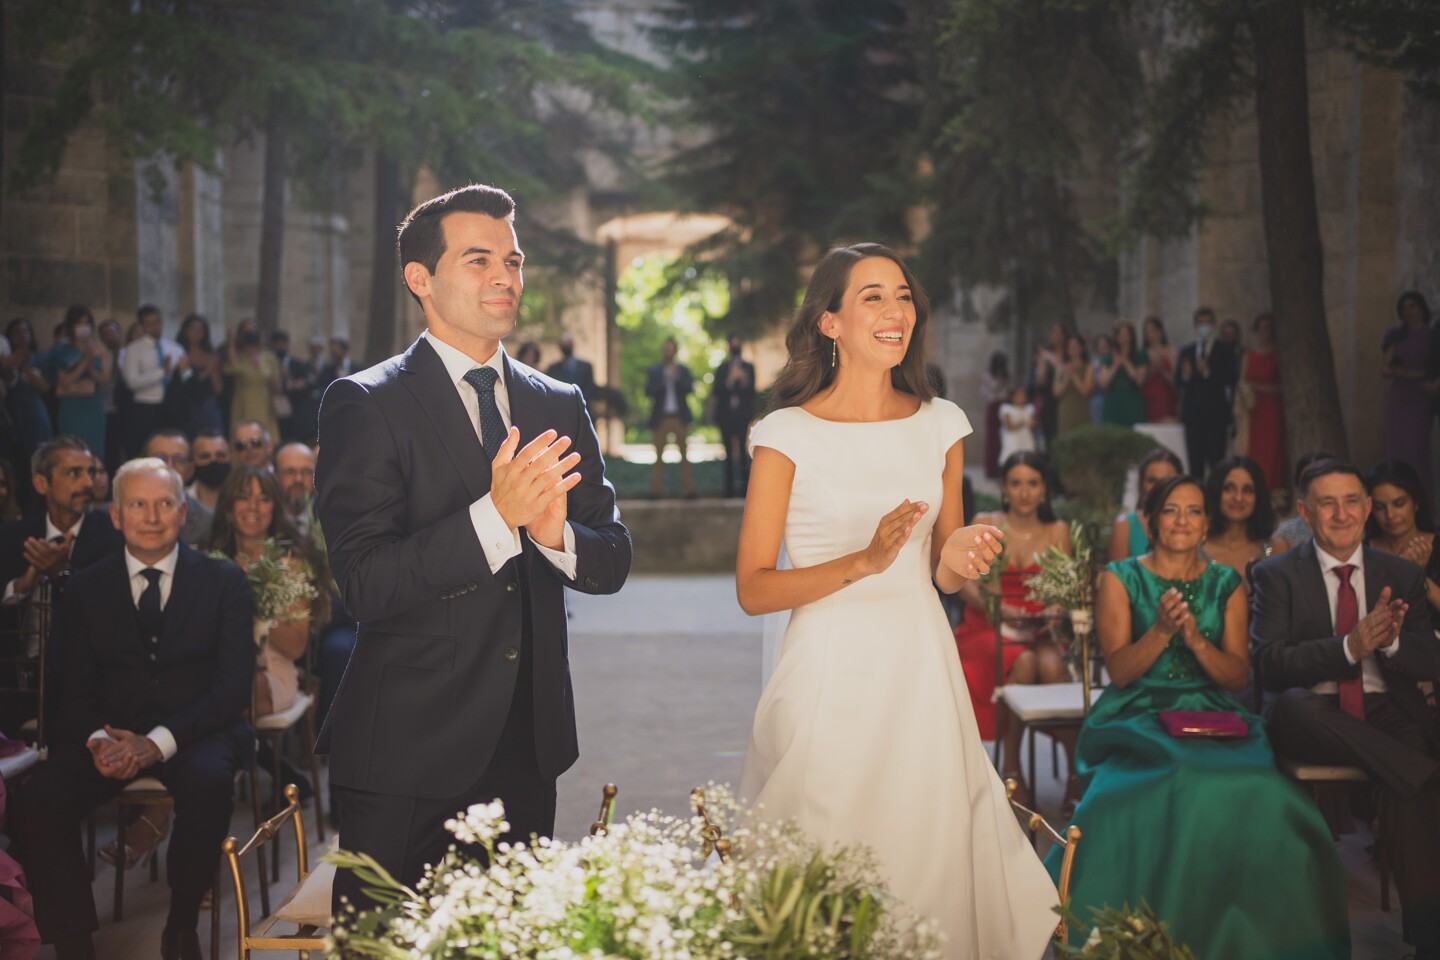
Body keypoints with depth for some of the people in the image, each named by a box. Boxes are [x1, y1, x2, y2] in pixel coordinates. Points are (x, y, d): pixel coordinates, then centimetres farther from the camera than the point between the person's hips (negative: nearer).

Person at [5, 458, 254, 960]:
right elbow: (76, 687, 8)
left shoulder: (223, 580, 6)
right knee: (34, 804, -26)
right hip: (112, 732, 2)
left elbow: (233, 681, -3)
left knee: (208, 782, -37)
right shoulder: (86, 588, 12)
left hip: (195, 731, -2)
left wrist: (161, 741, -18)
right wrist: (96, 739, -17)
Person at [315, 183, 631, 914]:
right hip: (408, 748, -5)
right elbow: (365, 584, -17)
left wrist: (556, 535, -16)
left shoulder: (560, 407, 10)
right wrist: (494, 516, -26)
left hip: (528, 744, 5)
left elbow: (613, 562, 6)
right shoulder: (364, 405, -7)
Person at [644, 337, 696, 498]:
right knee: (659, 455, -1)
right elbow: (648, 391, -3)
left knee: (684, 454, 0)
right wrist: (664, 380, -13)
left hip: (680, 417, 1)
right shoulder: (654, 371, 8)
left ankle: (688, 488, 0)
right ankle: (655, 489, -2)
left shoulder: (683, 370, 10)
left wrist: (677, 376, -14)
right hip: (661, 417, -1)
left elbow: (689, 388, -2)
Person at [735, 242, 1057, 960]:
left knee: (928, 858, 6)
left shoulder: (939, 424, 9)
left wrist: (960, 561, -6)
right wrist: (864, 561, -19)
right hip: (830, 674, -4)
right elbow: (753, 589, -8)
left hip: (921, 669, 4)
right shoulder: (788, 434, -4)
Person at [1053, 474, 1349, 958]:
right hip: (1139, 719, -2)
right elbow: (1119, 671, -2)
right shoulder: (1121, 579, 7)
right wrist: (1162, 631, -17)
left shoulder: (1226, 584, 14)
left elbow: (1239, 675, 7)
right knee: (1169, 798, -35)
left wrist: (1196, 639, -11)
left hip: (1214, 719, 2)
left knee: (1262, 804, -29)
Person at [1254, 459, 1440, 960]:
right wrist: (1352, 646, -21)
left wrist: (1391, 640, -16)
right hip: (1313, 722, -1)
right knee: (1293, 703, -37)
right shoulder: (1276, 575, 5)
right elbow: (1269, 665, -7)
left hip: (1387, 716, 1)